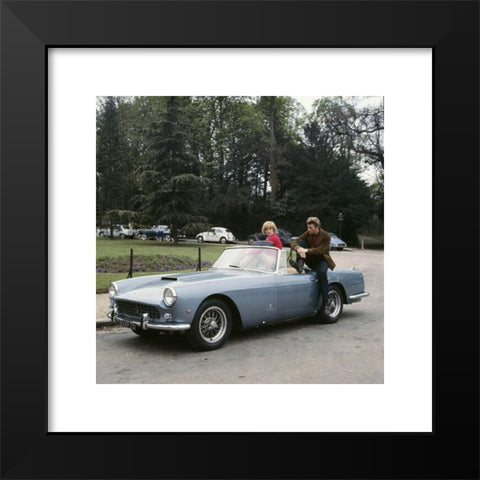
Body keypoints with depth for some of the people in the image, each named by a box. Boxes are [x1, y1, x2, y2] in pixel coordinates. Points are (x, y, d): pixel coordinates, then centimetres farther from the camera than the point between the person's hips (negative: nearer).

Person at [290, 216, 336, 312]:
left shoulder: (326, 236, -11)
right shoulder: (307, 234, 1)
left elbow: (320, 250, -21)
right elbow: (294, 242, -10)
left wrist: (307, 250, -33)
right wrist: (298, 249, -32)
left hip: (322, 259, -4)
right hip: (311, 260, 4)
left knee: (321, 272, -38)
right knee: (301, 242, -15)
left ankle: (325, 300, -31)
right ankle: (299, 264, -31)